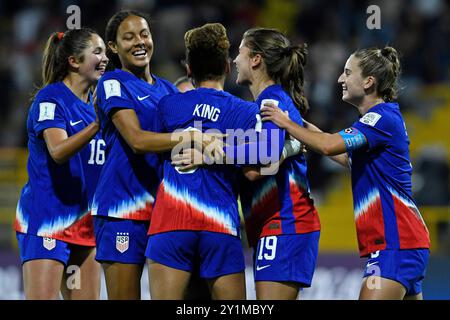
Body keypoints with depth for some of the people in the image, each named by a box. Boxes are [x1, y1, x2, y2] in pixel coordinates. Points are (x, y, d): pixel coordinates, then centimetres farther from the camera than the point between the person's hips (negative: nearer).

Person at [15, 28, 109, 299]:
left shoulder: (96, 103, 13)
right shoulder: (50, 99, -9)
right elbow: (58, 151, -25)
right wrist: (97, 125, -40)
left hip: (85, 222, 8)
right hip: (46, 216, -8)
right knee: (42, 298, -14)